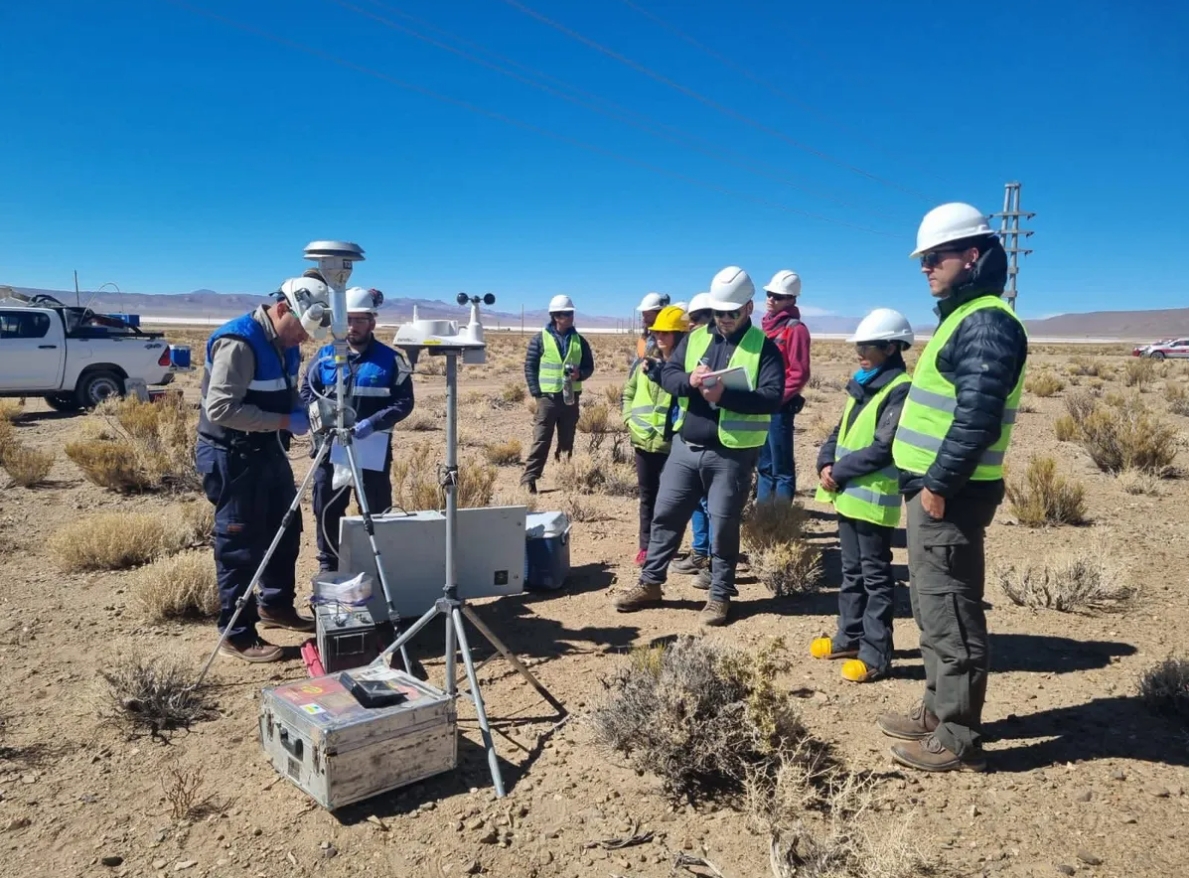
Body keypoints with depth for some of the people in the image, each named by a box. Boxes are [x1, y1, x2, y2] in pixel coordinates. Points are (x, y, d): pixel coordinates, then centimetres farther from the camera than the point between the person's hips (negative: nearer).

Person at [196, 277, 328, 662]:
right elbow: (220, 409, -29)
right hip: (232, 456, -9)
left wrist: (305, 409, -4)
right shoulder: (238, 343, -23)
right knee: (241, 545, -1)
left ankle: (276, 605, 37)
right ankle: (238, 635, 11)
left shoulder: (284, 344, 6)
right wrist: (286, 421, -27)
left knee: (286, 529, 19)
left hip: (268, 451, 9)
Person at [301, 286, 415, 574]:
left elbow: (404, 402, -5)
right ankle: (328, 566, 27)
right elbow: (306, 393, 11)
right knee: (327, 511, 11)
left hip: (373, 451, -2)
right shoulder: (325, 356, 7)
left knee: (377, 514, 4)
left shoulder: (390, 359, -1)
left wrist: (373, 423, -20)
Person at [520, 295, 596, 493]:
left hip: (571, 397, 4)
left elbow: (589, 366, 11)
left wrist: (580, 374, -11)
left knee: (567, 440, 11)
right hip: (548, 396, -4)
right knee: (541, 440, -6)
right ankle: (529, 478, -2)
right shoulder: (540, 339, -3)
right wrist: (536, 392, -10)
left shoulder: (579, 341, 7)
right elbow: (529, 367, -3)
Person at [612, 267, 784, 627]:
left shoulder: (763, 347, -5)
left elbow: (773, 397, -16)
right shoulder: (696, 338, 9)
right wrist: (689, 380, -17)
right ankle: (650, 584, 24)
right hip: (685, 447, 5)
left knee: (723, 526, 5)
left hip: (732, 455, -4)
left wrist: (725, 395, -27)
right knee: (666, 515, 10)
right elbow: (667, 373, 5)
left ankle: (720, 596, 20)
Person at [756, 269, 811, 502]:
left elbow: (799, 374, -14)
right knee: (764, 463, 16)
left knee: (781, 466, -2)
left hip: (779, 407, -8)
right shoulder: (766, 324, 14)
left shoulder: (796, 329, -9)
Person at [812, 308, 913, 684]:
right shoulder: (863, 385, 15)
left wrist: (839, 473, -15)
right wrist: (826, 463, -2)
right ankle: (849, 637, 30)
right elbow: (840, 432, 16)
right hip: (848, 496, 9)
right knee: (851, 572, 18)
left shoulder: (900, 390, -14)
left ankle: (876, 655, 7)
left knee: (875, 577, -1)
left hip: (874, 500, -9)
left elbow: (882, 449, -21)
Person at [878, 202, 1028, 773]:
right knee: (933, 609, 18)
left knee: (950, 614, -2)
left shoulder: (987, 322, -15)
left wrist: (938, 484, -21)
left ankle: (958, 739, 10)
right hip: (933, 487, 11)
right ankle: (937, 711, 31)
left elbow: (977, 416, -24)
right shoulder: (961, 316, 17)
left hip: (949, 494, -11)